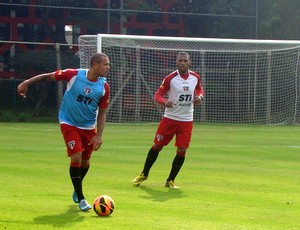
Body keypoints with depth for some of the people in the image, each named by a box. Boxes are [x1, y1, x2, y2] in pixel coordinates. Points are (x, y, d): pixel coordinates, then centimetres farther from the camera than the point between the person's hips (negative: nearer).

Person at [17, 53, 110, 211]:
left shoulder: (104, 87, -11)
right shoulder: (74, 75, -20)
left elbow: (102, 113, -3)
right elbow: (48, 76, -9)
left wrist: (98, 135, -12)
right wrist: (26, 83, -11)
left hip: (88, 127, 4)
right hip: (69, 124, -4)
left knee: (85, 162, 12)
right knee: (76, 157, -17)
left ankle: (77, 190, 42)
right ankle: (80, 199, -5)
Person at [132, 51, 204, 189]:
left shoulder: (195, 78, 0)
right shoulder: (170, 78, -11)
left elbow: (199, 90, 19)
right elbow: (157, 95, -9)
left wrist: (199, 97, -4)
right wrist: (165, 102, -31)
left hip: (186, 120, 2)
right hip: (170, 118, -2)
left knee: (182, 151, -3)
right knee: (157, 146, 4)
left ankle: (170, 181, 13)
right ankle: (144, 174, 23)